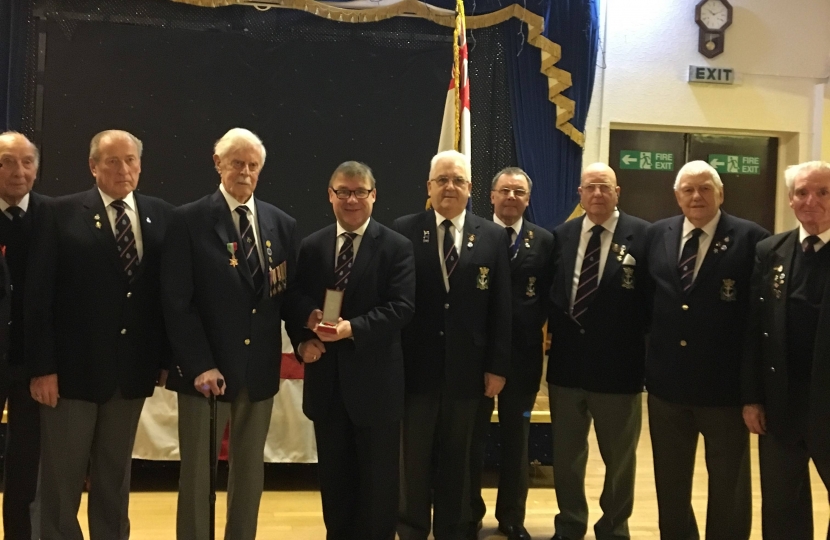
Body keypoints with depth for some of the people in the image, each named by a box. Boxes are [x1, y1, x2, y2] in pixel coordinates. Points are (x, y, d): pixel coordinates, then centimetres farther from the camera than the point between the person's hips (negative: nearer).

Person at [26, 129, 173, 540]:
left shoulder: (161, 215, 5)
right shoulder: (61, 213, -4)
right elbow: (39, 295, -6)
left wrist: (167, 356, 2)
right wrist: (42, 366, -11)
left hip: (132, 368, 3)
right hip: (72, 366, -3)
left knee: (115, 476, 16)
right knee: (61, 478, 7)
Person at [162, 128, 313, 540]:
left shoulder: (282, 224, 8)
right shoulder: (189, 220, -4)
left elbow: (289, 295, 10)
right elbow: (177, 302, -9)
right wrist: (200, 364, -16)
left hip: (259, 369, 4)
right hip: (205, 369, -3)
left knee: (249, 470, 13)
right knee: (197, 471, 6)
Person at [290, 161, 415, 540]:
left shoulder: (396, 247, -4)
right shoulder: (311, 247, 9)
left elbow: (401, 307, -13)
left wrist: (353, 328, -24)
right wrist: (302, 341, -9)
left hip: (375, 378, -4)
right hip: (326, 377, 4)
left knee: (377, 477, 8)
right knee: (334, 475, 15)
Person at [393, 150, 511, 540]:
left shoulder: (493, 236, 4)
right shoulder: (404, 231, -1)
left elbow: (500, 307, 2)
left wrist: (497, 365, -1)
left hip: (466, 367, 1)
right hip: (416, 365, -1)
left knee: (457, 458, 13)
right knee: (414, 457, 10)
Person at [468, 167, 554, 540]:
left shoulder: (544, 241, 5)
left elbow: (549, 296, 3)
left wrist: (533, 328, -11)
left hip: (523, 352, 2)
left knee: (516, 437, 12)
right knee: (472, 436, 7)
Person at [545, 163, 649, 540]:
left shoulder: (642, 235, -8)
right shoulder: (562, 235, 6)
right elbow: (553, 292, 11)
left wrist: (646, 347, -12)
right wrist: (555, 329, -3)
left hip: (617, 365, -4)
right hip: (567, 361, 4)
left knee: (619, 459, 13)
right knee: (565, 454, 16)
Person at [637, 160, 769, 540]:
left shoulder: (751, 238, -9)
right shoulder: (656, 235, 5)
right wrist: (647, 343, 4)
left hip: (724, 384, -4)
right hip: (667, 380, 4)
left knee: (728, 484, 12)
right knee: (670, 481, 18)